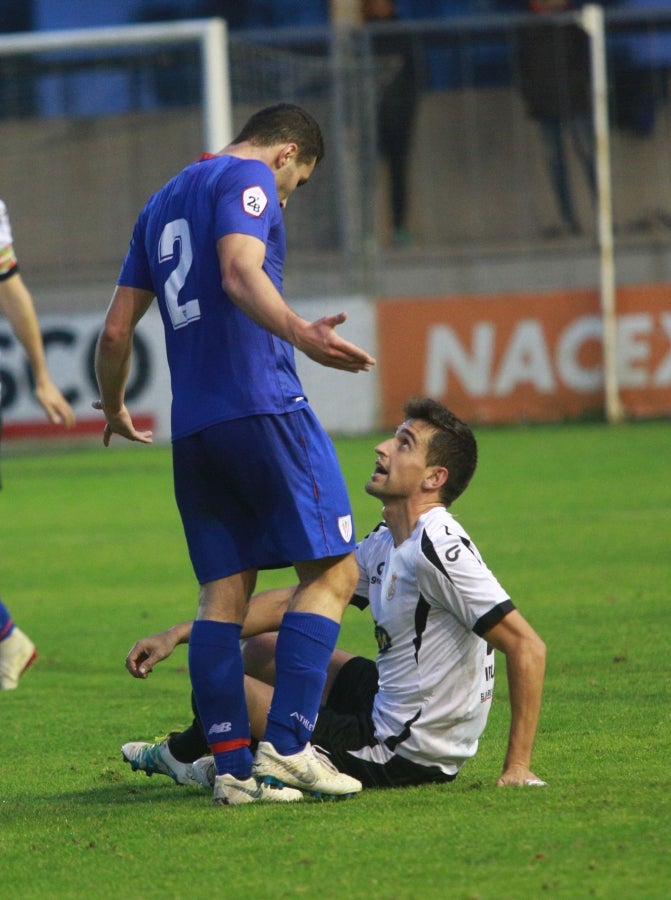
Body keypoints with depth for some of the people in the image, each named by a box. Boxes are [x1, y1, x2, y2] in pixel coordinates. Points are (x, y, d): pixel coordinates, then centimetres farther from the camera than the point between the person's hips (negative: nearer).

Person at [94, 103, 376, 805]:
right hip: (262, 406, -8)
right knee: (330, 570, -4)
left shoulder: (161, 204, 23)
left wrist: (113, 409, 39)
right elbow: (240, 273, -20)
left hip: (191, 426, 8)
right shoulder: (247, 178, 0)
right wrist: (299, 332, -34)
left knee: (222, 593, 7)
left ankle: (232, 767, 0)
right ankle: (286, 745, -14)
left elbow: (115, 332, 24)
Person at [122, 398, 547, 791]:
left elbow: (527, 646, -26)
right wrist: (178, 635, 14)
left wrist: (516, 767, -26)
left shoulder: (438, 548, -23)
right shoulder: (385, 545, 7)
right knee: (261, 650, 23)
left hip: (399, 757, -9)